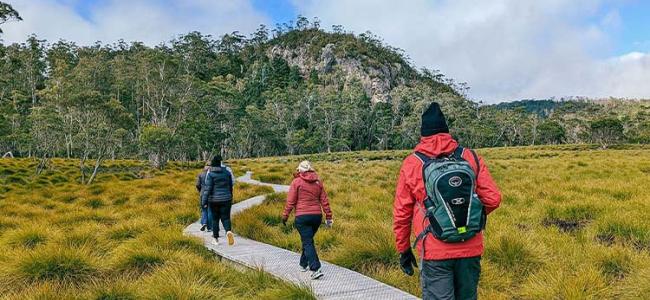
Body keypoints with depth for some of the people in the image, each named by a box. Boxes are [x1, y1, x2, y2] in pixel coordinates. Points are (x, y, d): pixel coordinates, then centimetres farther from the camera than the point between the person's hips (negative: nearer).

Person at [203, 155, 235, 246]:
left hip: (214, 200, -2)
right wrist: (230, 198, 23)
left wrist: (204, 201, -9)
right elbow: (231, 186, 10)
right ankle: (229, 231, -27)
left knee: (215, 219, 12)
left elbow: (208, 188, -12)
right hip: (226, 199, 2)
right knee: (225, 218, 2)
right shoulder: (227, 172, 4)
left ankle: (216, 239, 17)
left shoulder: (210, 174, -7)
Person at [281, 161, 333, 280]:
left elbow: (290, 201, -5)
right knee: (308, 240, 22)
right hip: (317, 215, 5)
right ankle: (303, 264, 33)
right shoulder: (318, 182, 7)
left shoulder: (296, 182, -4)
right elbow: (324, 200, 6)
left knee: (307, 242, -5)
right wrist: (328, 216, 10)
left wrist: (285, 216, 4)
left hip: (302, 216, -5)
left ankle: (316, 269, -16)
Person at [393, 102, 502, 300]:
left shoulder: (412, 164, -3)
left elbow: (401, 213, 0)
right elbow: (493, 199, -2)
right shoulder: (470, 158, 1)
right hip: (471, 251, 3)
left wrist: (403, 250, 12)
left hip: (435, 253, -2)